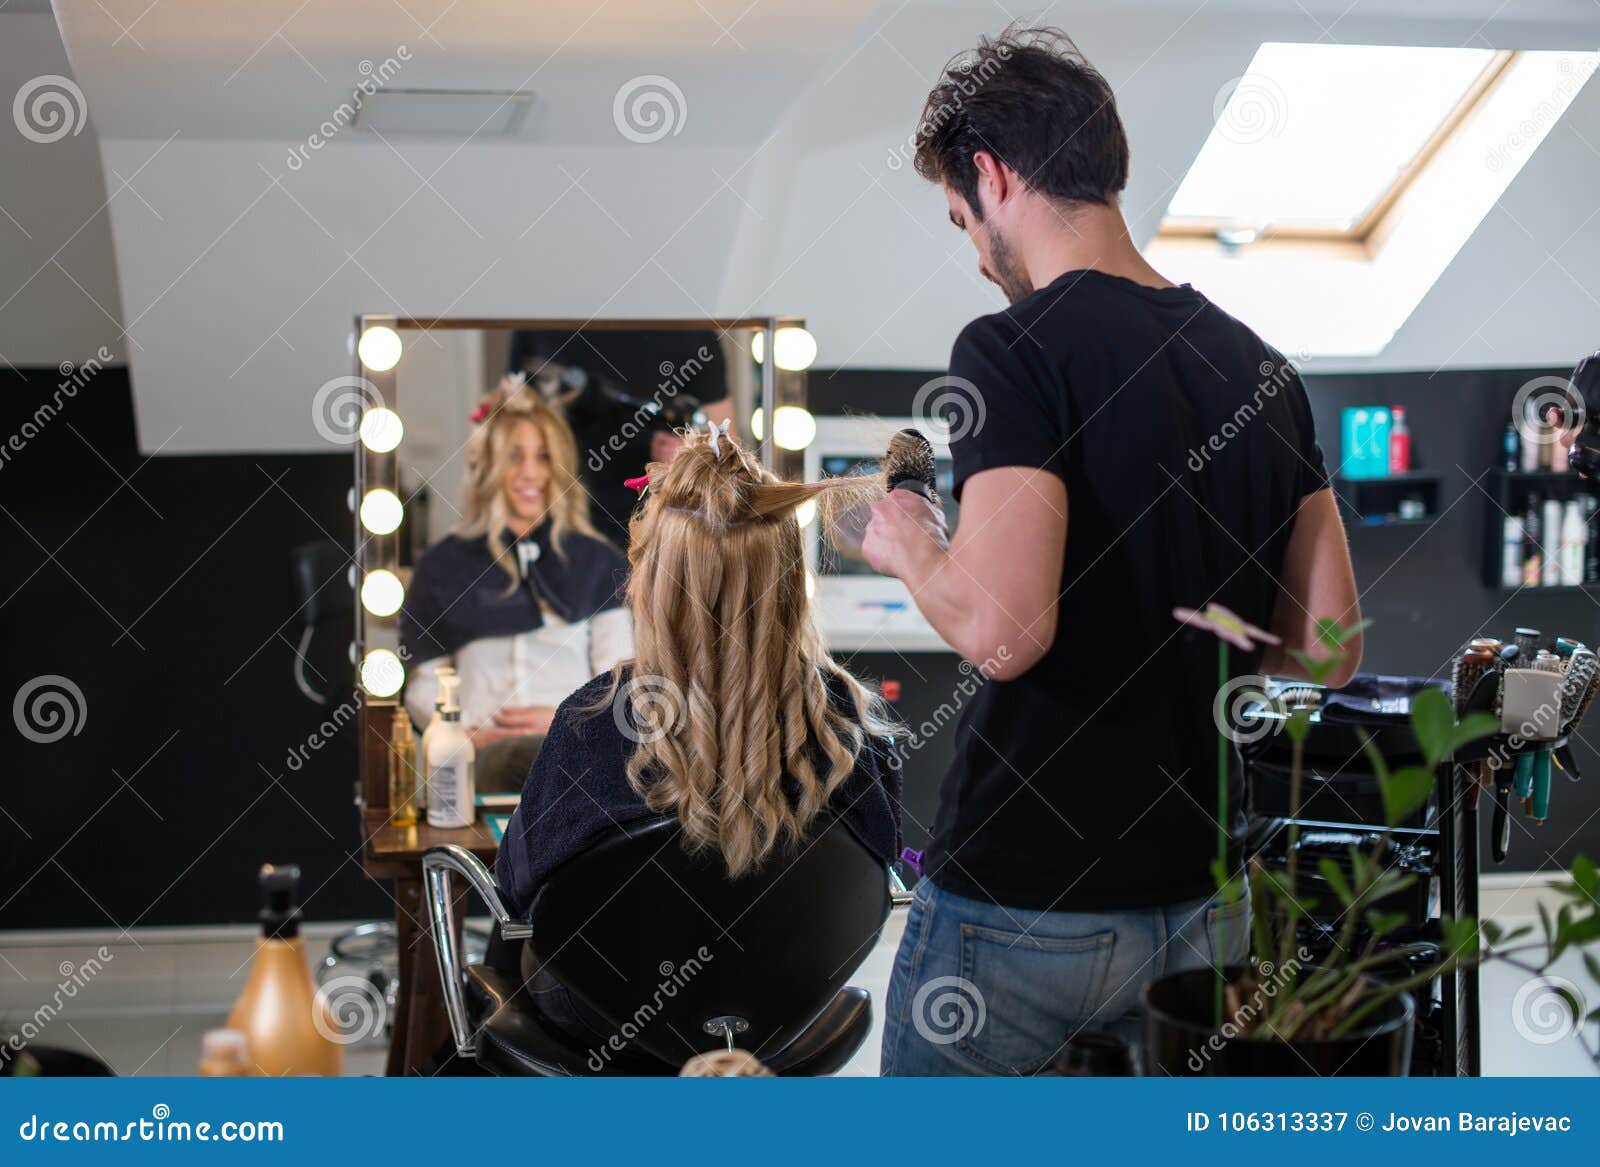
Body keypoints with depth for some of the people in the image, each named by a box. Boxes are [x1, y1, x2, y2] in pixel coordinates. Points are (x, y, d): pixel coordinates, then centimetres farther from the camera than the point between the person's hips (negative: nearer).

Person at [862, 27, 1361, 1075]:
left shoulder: (1016, 349, -14)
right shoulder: (1261, 367, 7)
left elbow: (1002, 627, -26)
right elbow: (1329, 645, 8)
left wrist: (910, 548, -6)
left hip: (1020, 903, -6)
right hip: (1204, 903, 7)